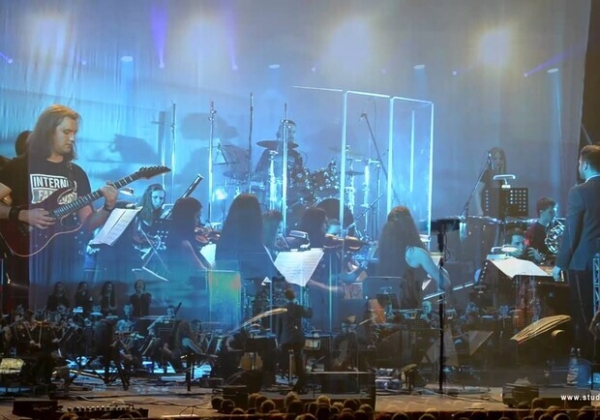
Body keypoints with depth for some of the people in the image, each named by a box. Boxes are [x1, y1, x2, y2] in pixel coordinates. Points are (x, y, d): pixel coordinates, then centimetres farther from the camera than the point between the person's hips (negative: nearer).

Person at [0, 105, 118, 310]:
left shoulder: (76, 172, 13)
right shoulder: (20, 166, 0)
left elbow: (86, 223, 9)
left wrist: (108, 207, -7)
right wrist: (21, 215, -16)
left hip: (67, 263, 4)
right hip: (29, 261, -4)